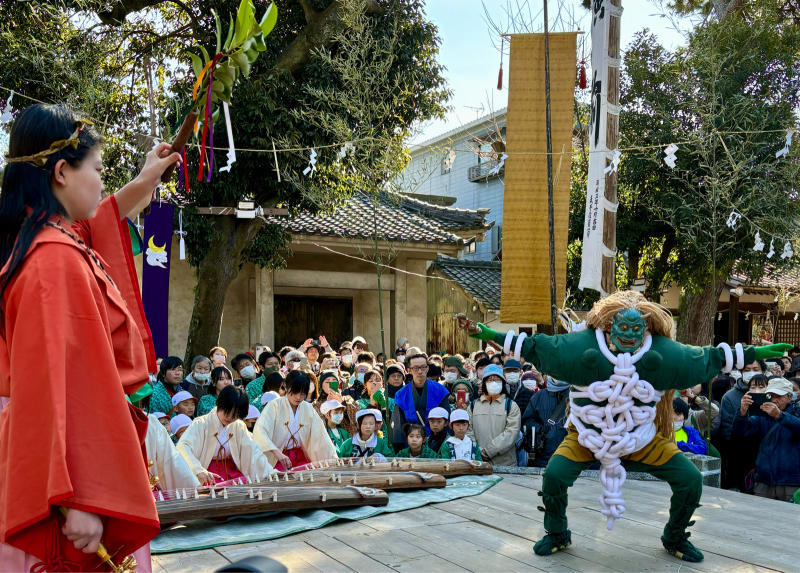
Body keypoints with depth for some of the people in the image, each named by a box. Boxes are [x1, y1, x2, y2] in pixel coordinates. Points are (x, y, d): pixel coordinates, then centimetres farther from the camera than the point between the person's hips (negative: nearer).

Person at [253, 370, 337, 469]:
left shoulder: (308, 409, 5)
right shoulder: (275, 406, -11)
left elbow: (320, 435, 5)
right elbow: (259, 431, -24)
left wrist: (334, 459, -6)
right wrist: (277, 453, -37)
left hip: (300, 457, 5)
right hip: (278, 460, -5)